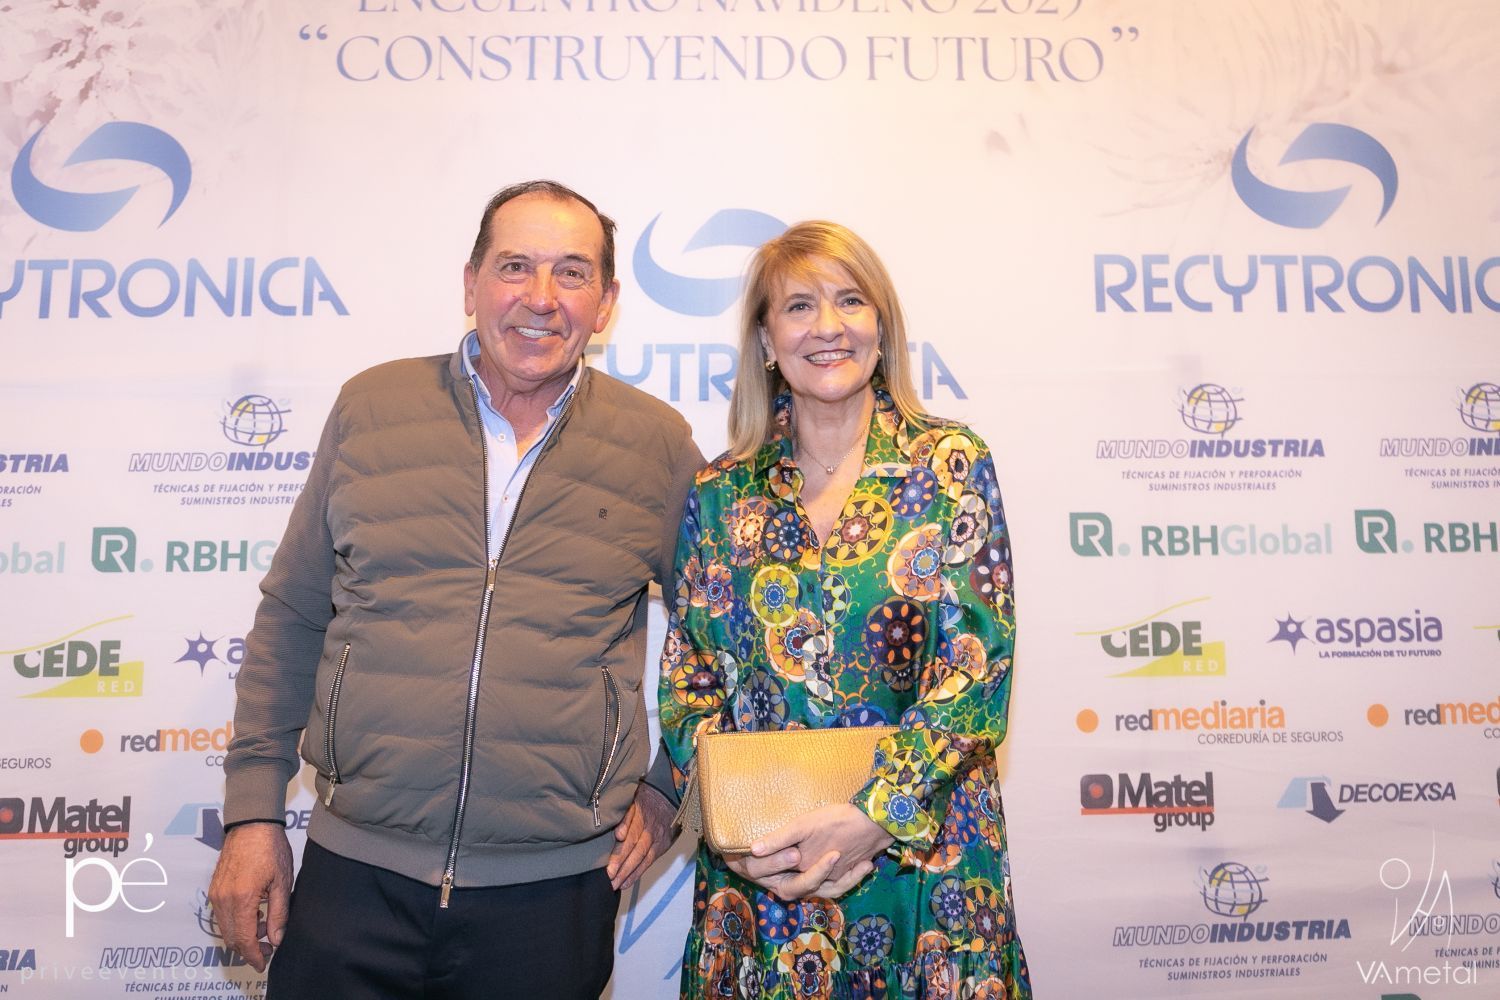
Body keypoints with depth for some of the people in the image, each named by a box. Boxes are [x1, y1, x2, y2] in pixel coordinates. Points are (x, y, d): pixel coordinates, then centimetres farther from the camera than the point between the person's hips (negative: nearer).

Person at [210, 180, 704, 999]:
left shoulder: (660, 445, -1)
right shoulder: (370, 407, 1)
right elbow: (292, 618, 7)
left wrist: (667, 784, 4)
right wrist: (254, 813, 5)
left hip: (555, 889, 0)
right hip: (354, 872, 1)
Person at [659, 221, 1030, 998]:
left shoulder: (950, 463, -4)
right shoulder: (720, 493, 1)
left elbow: (979, 668, -10)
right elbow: (688, 686, 2)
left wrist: (872, 816, -19)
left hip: (924, 850, -1)